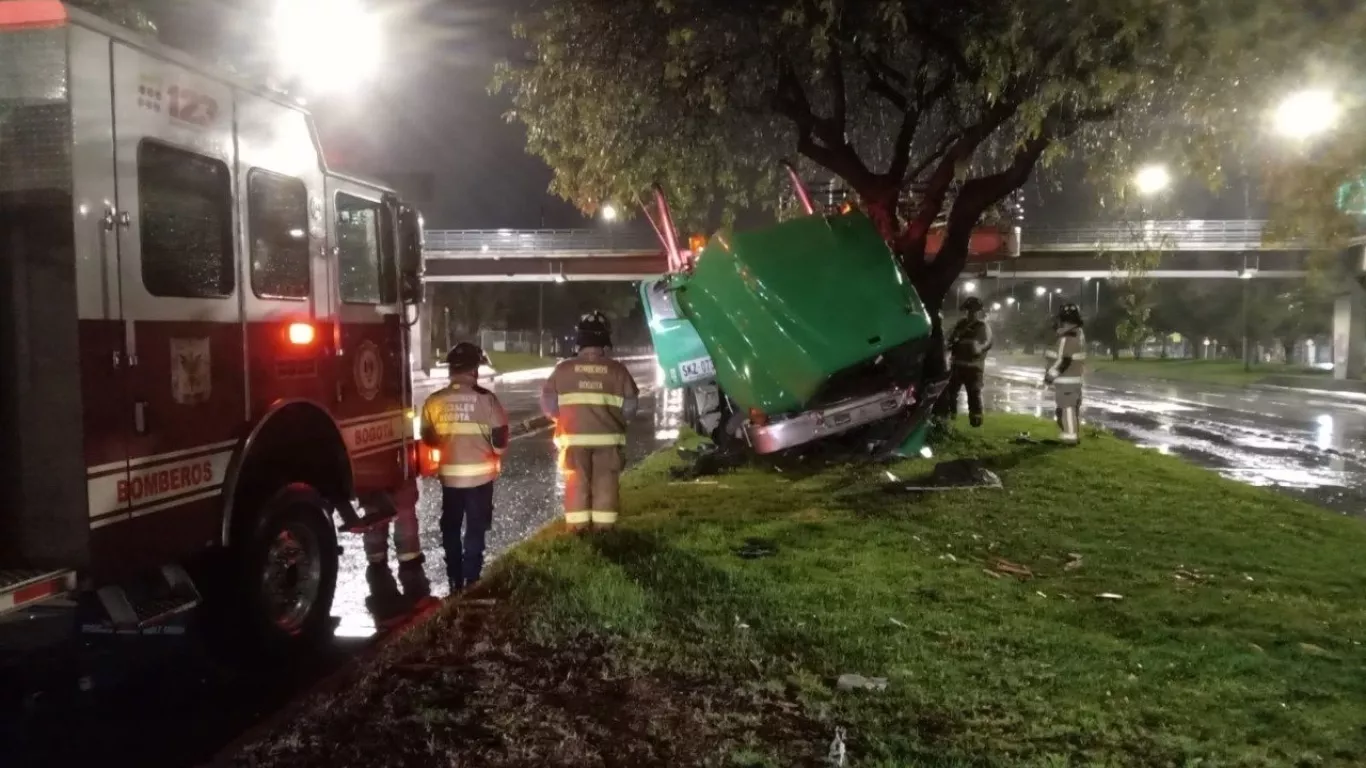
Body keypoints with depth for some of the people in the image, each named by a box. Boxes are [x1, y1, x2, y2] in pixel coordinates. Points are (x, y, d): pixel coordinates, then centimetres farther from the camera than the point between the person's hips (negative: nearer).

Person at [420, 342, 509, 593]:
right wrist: (496, 456, 11)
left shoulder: (434, 401, -5)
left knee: (450, 529, 17)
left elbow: (428, 439, 6)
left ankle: (455, 583, 21)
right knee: (475, 530, 10)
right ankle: (471, 583, 10)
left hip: (449, 475, 2)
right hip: (479, 475, -2)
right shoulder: (485, 398, -13)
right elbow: (500, 439, -11)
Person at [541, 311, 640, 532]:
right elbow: (629, 407, -1)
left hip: (574, 437, 1)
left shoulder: (563, 369, -4)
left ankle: (578, 524, 13)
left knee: (576, 482, 10)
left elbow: (548, 404, 2)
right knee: (605, 482, 8)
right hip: (607, 437, 0)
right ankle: (603, 525, 10)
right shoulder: (617, 370, -6)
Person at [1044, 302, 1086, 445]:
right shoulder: (1079, 334, 12)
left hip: (1065, 380, -10)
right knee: (1074, 407, 15)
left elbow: (1063, 361, -22)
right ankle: (1075, 434, 21)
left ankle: (1070, 435, -1)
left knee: (1067, 408, -4)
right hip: (1076, 378, 10)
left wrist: (1050, 375, -13)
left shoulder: (1067, 338, -20)